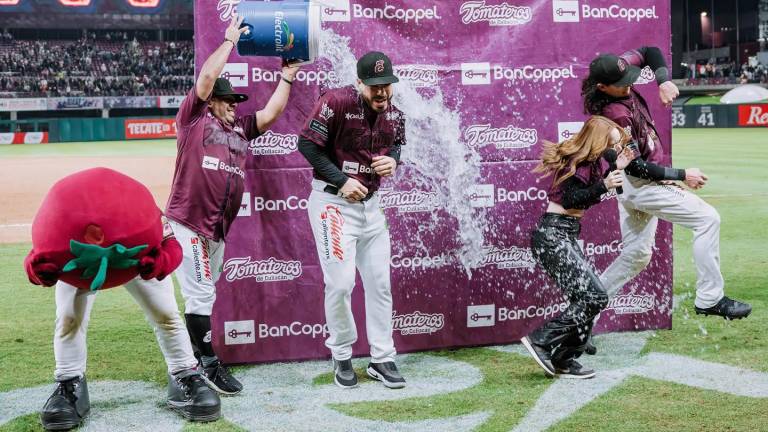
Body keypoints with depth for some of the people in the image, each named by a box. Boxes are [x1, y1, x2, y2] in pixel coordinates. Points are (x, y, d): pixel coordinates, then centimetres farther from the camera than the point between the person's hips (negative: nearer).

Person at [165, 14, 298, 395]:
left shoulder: (240, 128, 20)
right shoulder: (194, 118, 2)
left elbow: (270, 114, 15)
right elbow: (207, 77, -5)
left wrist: (287, 77, 17)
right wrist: (230, 41, 3)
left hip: (217, 229, 7)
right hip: (187, 223, -7)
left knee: (203, 295, 12)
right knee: (201, 294, -6)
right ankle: (210, 365, -1)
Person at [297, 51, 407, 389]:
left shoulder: (394, 116, 0)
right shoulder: (336, 102, -18)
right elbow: (307, 144, -17)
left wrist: (393, 159, -6)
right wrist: (341, 181, -19)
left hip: (370, 204, 6)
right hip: (333, 202, -6)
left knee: (379, 283, 8)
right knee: (340, 282, -7)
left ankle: (382, 359, 18)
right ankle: (342, 356, 14)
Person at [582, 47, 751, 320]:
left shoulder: (615, 71, -5)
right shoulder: (615, 114, -28)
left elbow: (649, 52, 8)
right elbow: (635, 166, -24)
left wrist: (663, 80, -11)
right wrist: (682, 176, -18)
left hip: (631, 185, 10)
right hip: (642, 185, -10)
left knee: (637, 255, 18)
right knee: (707, 218, -8)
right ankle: (709, 299, -6)